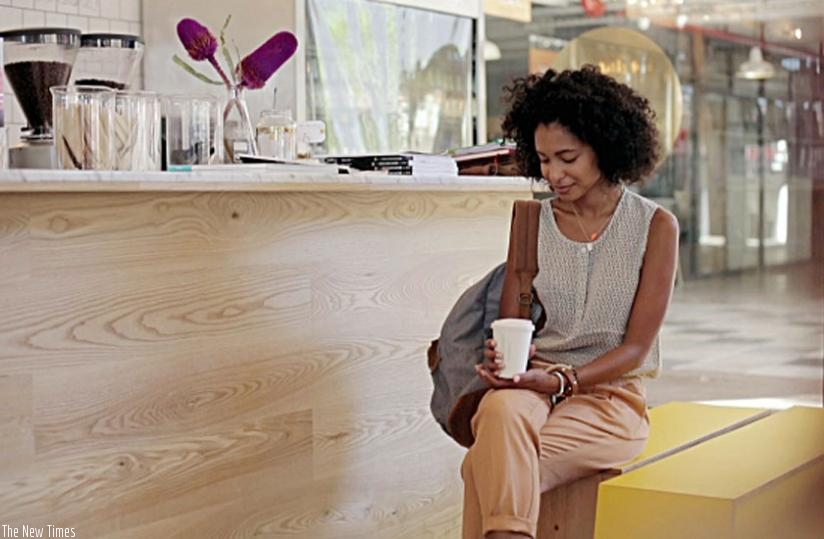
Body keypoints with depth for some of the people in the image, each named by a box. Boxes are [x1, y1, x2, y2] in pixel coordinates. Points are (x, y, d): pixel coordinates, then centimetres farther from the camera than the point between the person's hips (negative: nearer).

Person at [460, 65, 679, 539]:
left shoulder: (655, 226, 0)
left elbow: (637, 347, -2)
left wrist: (563, 380, -17)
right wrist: (501, 357, -14)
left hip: (611, 393, -2)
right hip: (532, 384, 2)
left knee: (489, 464, -33)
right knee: (501, 410, -38)